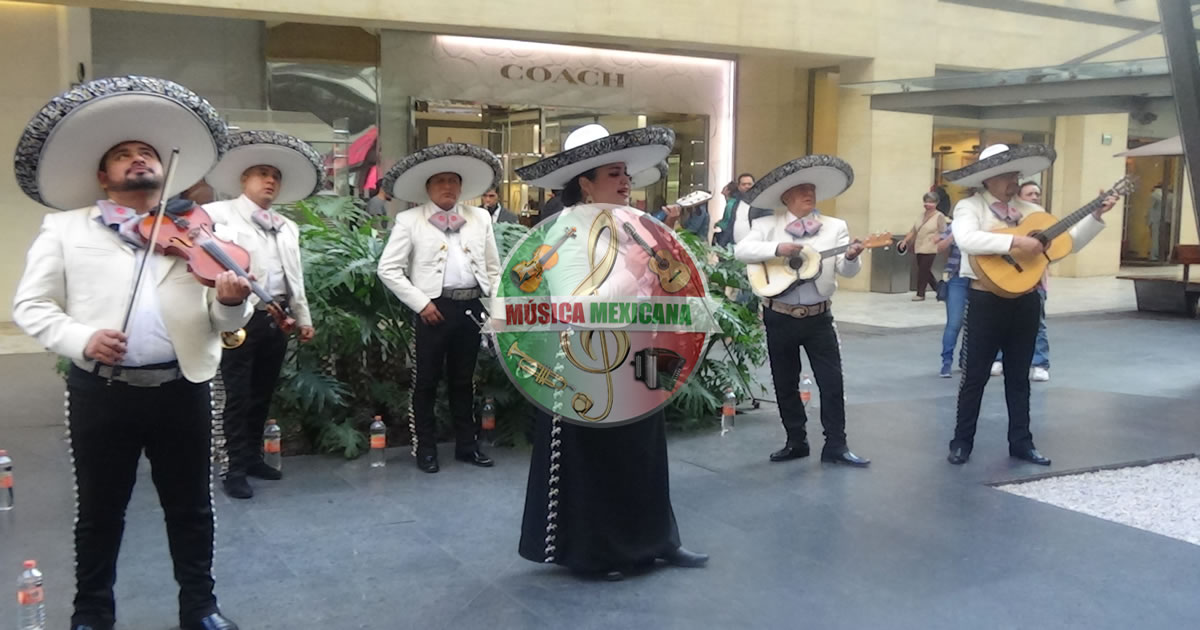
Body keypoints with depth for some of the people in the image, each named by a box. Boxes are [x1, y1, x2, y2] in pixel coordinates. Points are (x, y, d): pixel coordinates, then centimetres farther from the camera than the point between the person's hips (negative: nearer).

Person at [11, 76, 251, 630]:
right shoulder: (64, 229, 7)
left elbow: (223, 321, 5)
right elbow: (30, 306, 1)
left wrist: (231, 301, -20)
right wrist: (82, 338, -17)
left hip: (183, 389, 1)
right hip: (100, 391, -1)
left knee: (191, 508, 13)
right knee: (99, 510, 12)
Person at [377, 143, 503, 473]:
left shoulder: (480, 218, 11)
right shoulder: (410, 221, 0)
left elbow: (493, 268, 14)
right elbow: (388, 269, -4)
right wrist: (420, 303, -10)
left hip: (472, 306, 4)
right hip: (435, 308, -3)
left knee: (464, 380, 14)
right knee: (426, 381, 4)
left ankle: (467, 444, 25)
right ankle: (425, 448, 16)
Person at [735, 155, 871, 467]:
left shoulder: (835, 227, 3)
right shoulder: (768, 225, 0)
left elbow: (847, 270, -5)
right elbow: (741, 250, -14)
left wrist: (851, 256, -28)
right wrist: (777, 249, -25)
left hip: (818, 317, 0)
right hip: (779, 317, 0)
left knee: (832, 382, 0)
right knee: (785, 384, 10)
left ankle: (835, 445, 11)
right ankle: (796, 442, 24)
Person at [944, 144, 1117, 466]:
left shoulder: (1032, 210, 11)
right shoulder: (970, 207, -6)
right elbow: (967, 240, -27)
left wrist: (1096, 216, 0)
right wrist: (1015, 241, -29)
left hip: (1026, 302, 5)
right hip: (986, 301, -5)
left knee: (1019, 375, 13)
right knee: (976, 374, 3)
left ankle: (1020, 442, 22)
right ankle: (962, 442, 13)